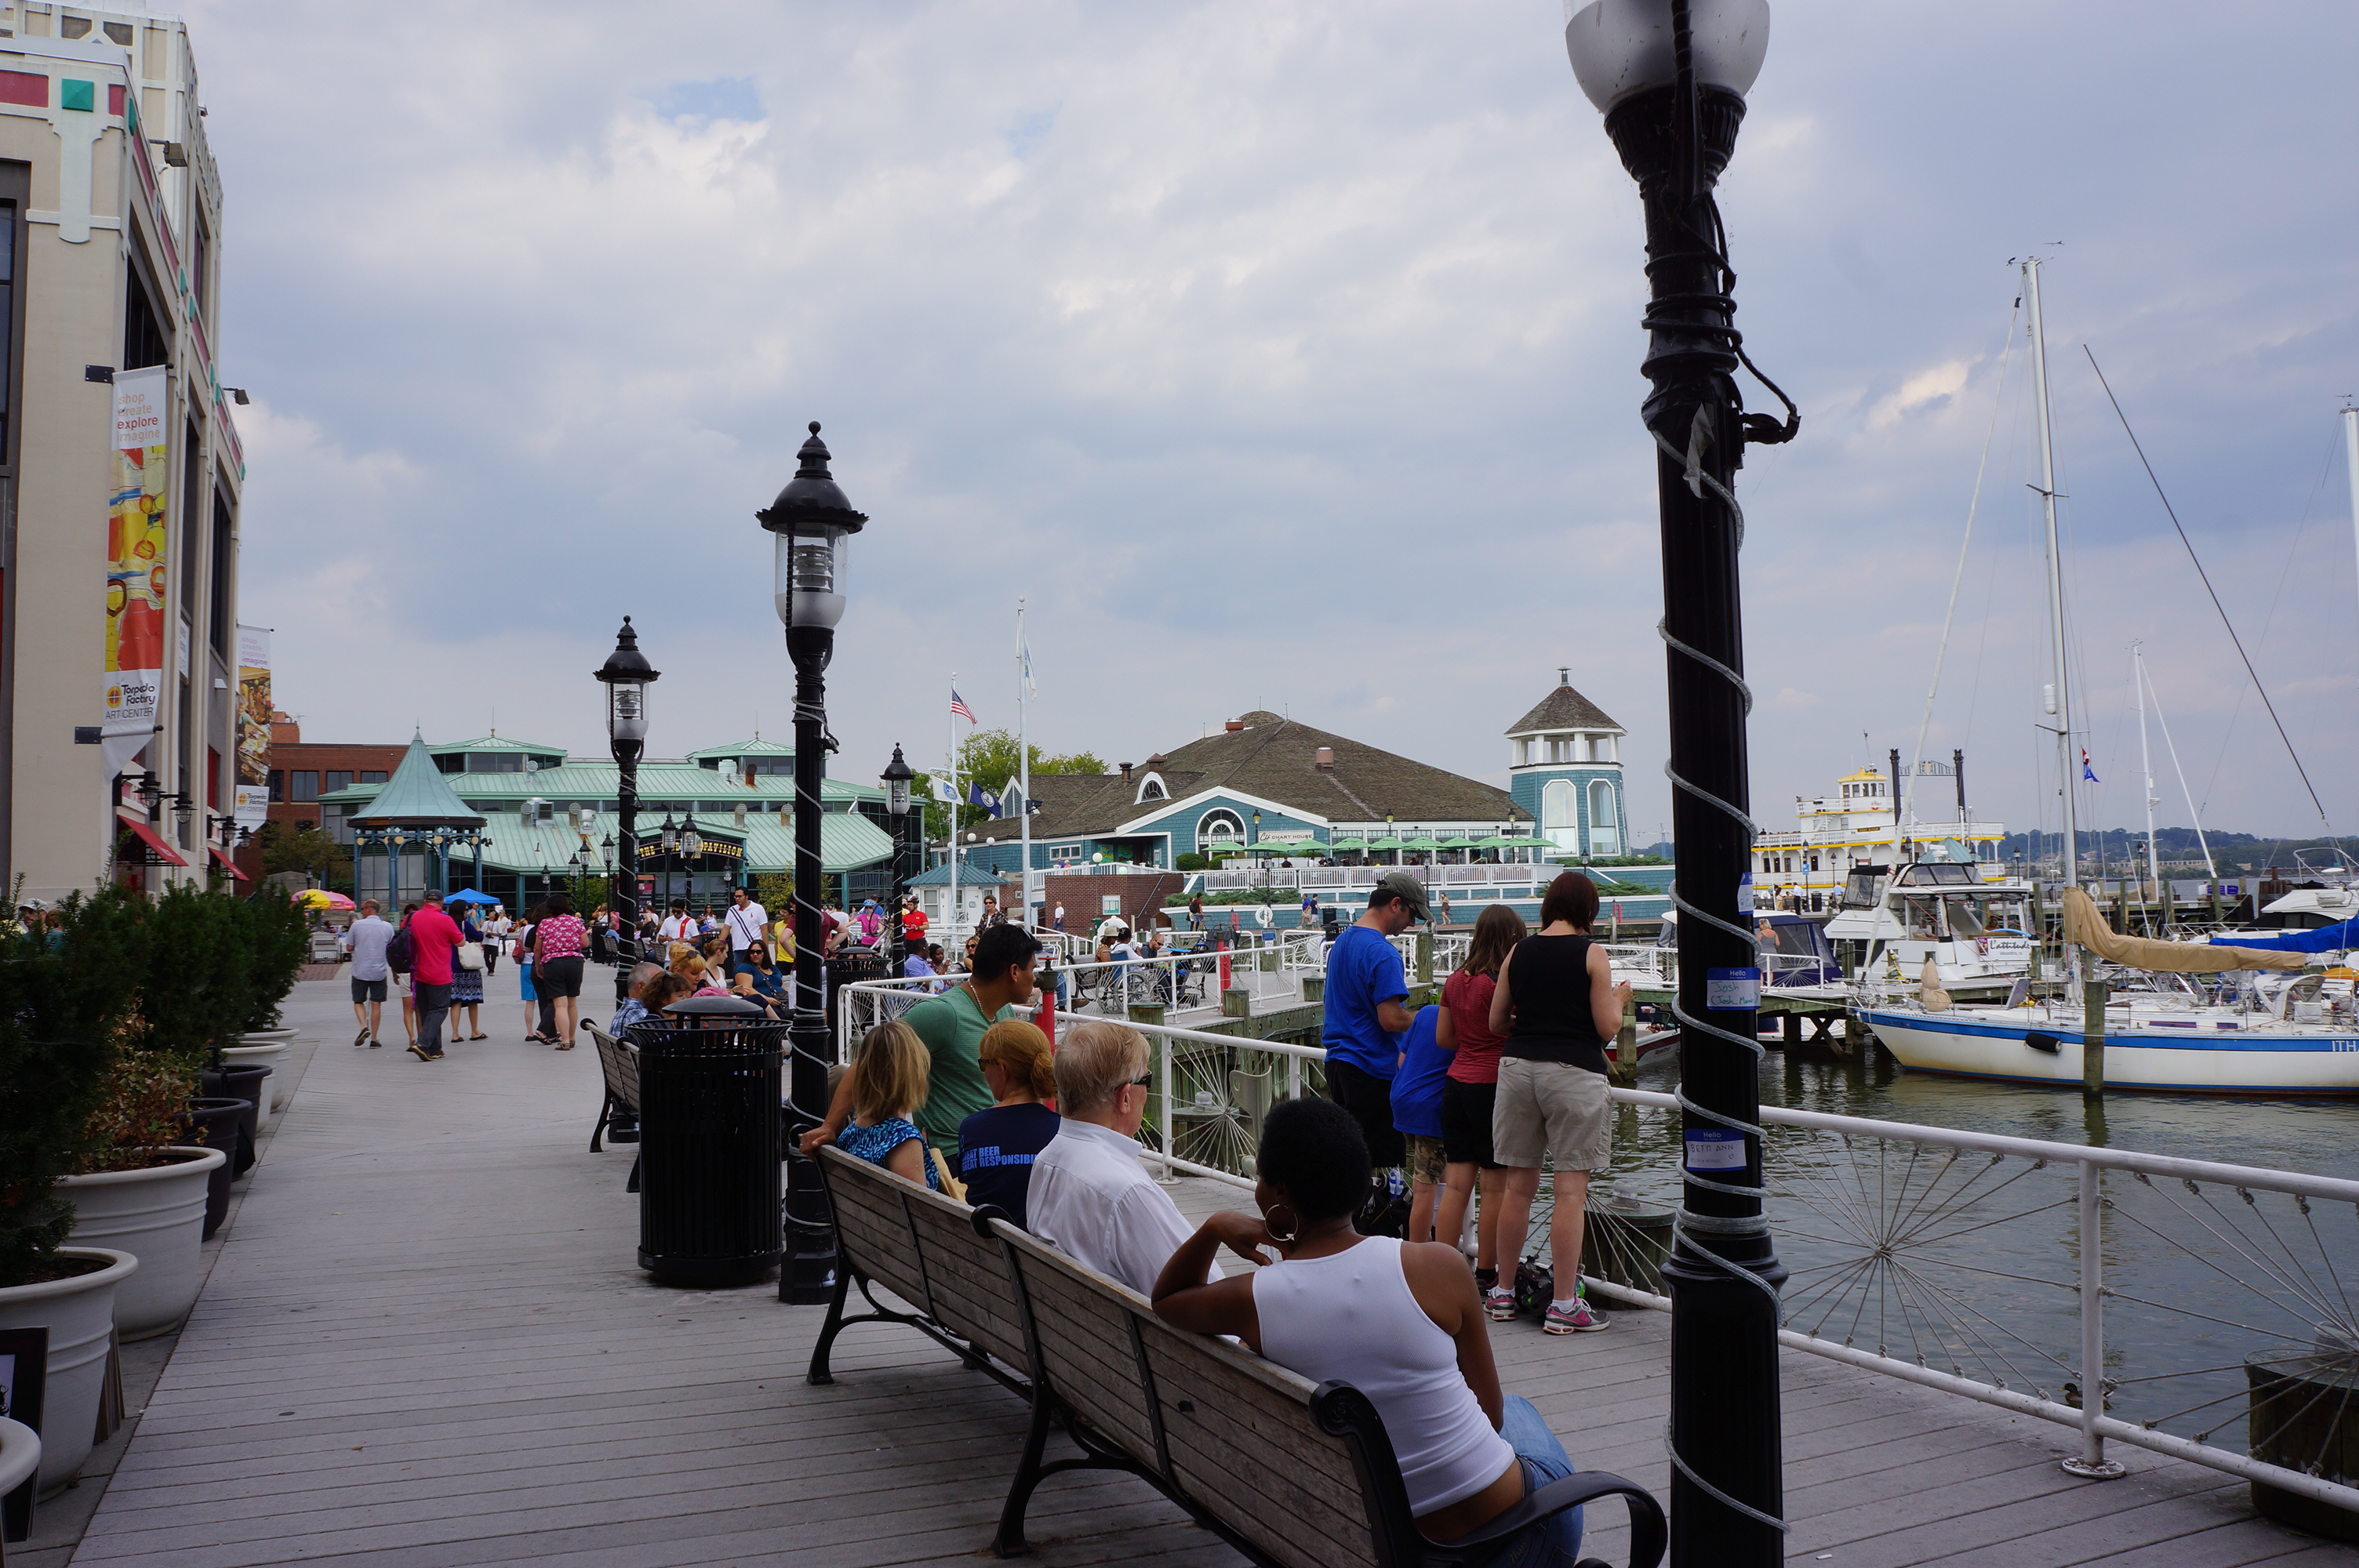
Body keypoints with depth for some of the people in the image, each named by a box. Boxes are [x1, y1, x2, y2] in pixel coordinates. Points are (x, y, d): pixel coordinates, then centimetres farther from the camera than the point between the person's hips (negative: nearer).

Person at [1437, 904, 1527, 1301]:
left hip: (1456, 1083, 7)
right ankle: (1487, 1278, 11)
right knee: (1495, 1185, 4)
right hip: (1493, 1086, -7)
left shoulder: (1455, 981, 8)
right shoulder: (1505, 983, -14)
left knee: (1456, 1183, 10)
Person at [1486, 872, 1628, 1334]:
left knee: (1519, 1186, 13)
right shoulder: (1591, 954, -4)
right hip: (1572, 1071, -5)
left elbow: (1496, 1023, 12)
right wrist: (1619, 997, 13)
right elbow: (1608, 1028, -6)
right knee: (1571, 1189, 0)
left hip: (1518, 1066, 5)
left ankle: (1503, 1292, 21)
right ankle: (1564, 1305, 2)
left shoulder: (1518, 953, 8)